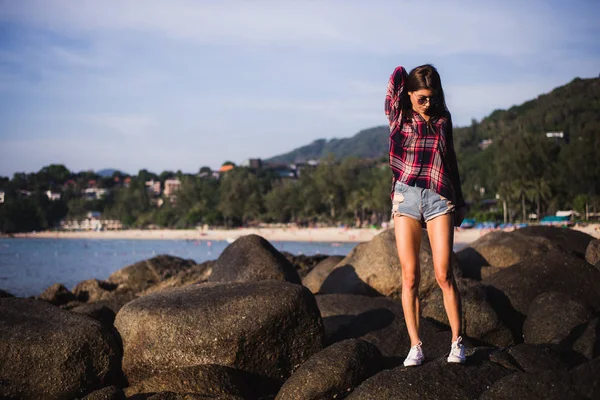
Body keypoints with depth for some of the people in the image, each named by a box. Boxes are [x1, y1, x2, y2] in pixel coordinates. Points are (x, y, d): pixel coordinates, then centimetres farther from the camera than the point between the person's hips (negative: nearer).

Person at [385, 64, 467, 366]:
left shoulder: (443, 119, 12)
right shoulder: (398, 116, 5)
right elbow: (398, 74, -2)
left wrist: (458, 200, 21)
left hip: (439, 197, 1)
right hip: (406, 196, -1)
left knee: (443, 274, -5)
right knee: (410, 276, -3)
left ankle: (457, 341, 5)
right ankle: (415, 347, 2)